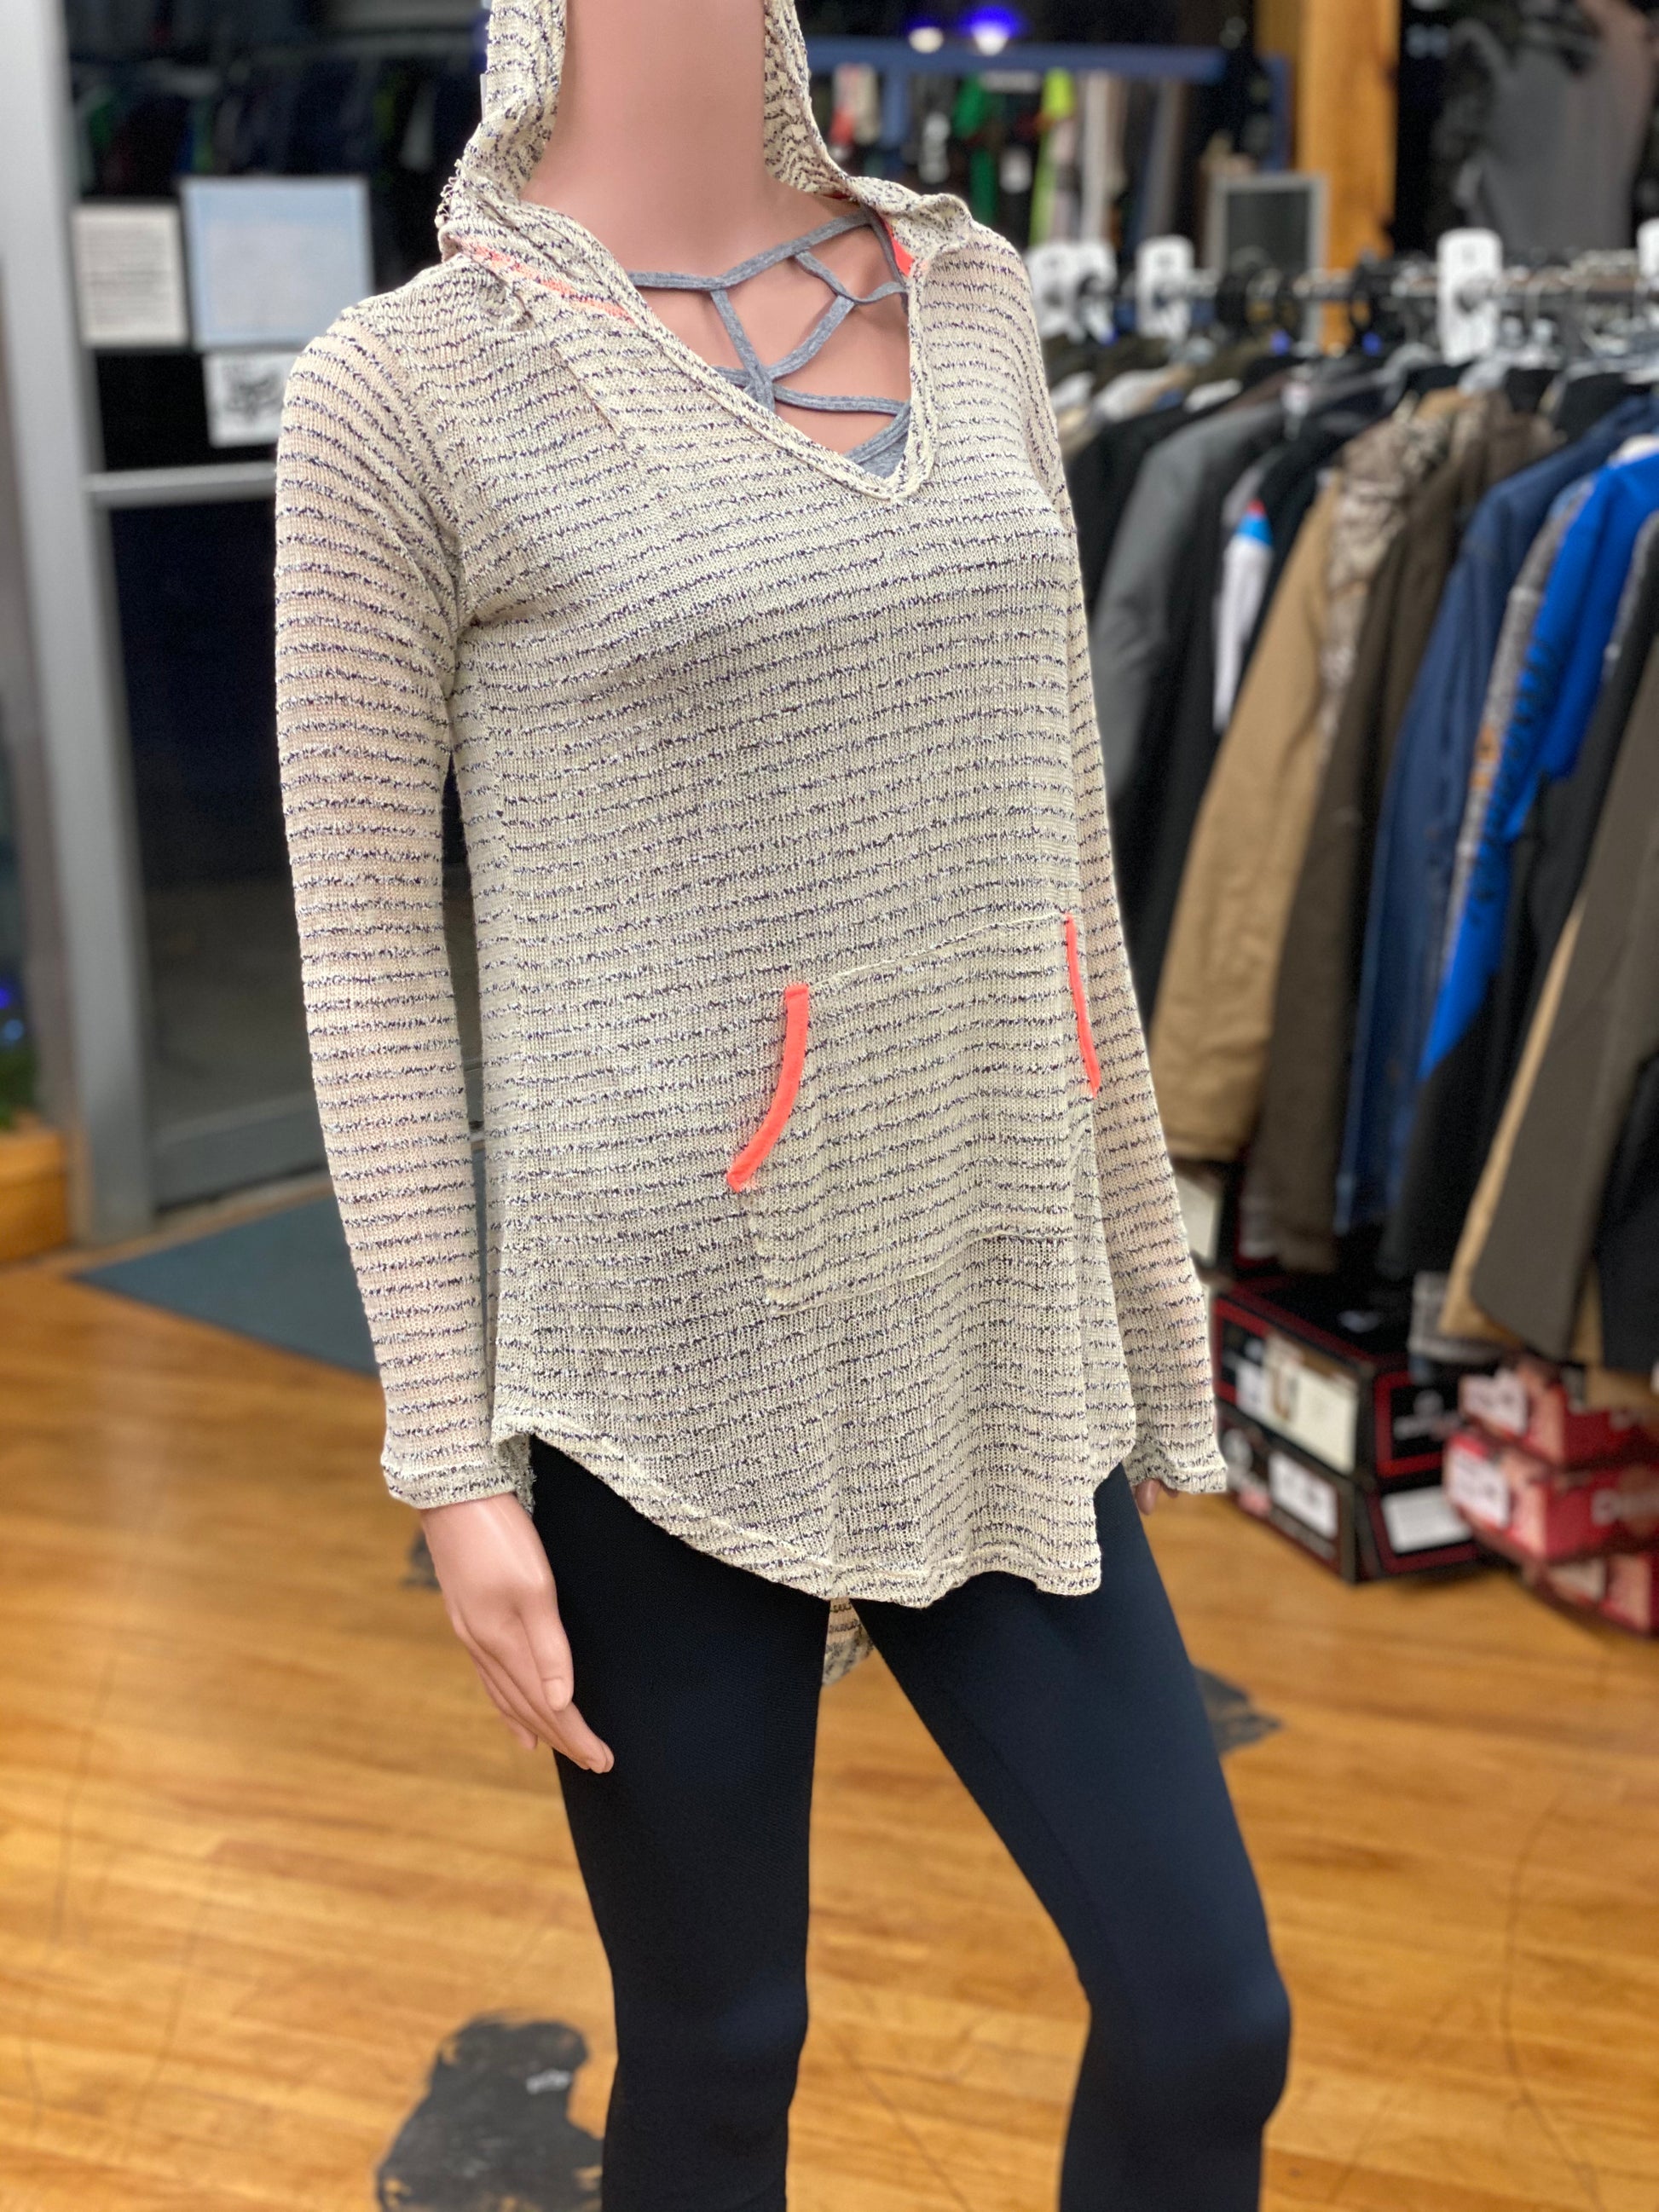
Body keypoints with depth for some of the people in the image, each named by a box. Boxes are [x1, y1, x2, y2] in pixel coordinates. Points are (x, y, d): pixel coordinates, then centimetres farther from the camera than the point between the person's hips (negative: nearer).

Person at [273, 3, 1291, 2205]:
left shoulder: (972, 299, 6)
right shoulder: (404, 392, -8)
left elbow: (1050, 831, 11)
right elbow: (368, 964, -6)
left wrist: (1141, 1262, 13)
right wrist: (455, 1458, -7)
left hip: (995, 1345, 5)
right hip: (661, 1368, -4)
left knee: (1213, 2030, 10)